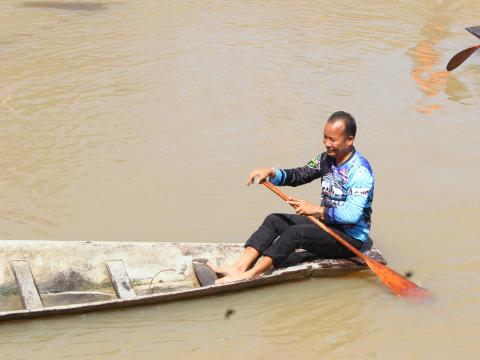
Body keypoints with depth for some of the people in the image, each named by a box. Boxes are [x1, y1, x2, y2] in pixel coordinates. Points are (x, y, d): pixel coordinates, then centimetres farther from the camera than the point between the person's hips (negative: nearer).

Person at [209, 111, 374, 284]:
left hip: (351, 237, -8)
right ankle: (239, 267, -21)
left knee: (295, 233, -29)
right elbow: (298, 175, 6)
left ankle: (248, 275, -30)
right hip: (325, 222, 9)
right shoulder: (326, 158, 4)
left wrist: (316, 209, -30)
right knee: (274, 220, -6)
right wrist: (271, 173, -12)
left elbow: (353, 214, -29)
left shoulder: (360, 170, -21)